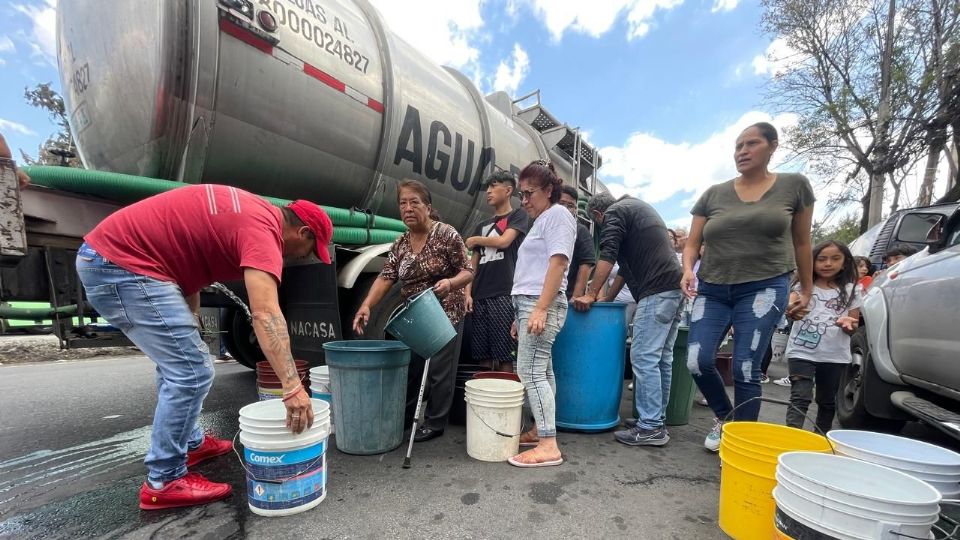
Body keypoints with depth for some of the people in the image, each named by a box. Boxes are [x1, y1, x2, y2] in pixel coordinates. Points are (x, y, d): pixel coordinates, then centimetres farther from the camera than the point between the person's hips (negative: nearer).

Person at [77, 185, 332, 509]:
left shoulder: (252, 212, 11)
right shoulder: (262, 229, -20)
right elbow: (265, 314, -32)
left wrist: (189, 329, 20)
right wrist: (292, 387, -34)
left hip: (104, 256, 11)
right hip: (121, 263, -11)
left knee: (177, 361, 20)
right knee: (192, 371, -9)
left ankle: (190, 444, 34)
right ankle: (163, 482, 5)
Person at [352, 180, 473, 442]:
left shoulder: (446, 234, -11)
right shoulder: (400, 244, 4)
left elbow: (468, 271, -10)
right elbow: (385, 277, -5)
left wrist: (450, 282, -32)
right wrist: (366, 305, -20)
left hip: (445, 315, -5)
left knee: (439, 370, 3)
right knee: (409, 367, 15)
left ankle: (434, 423, 19)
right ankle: (405, 416, 34)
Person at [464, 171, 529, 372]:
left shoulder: (518, 216, 7)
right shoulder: (483, 226, 22)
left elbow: (503, 241, -11)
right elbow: (474, 263, 17)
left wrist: (475, 240, 6)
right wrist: (468, 293, 5)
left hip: (503, 295, -6)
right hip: (480, 296, 6)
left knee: (504, 355, -5)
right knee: (482, 354, 6)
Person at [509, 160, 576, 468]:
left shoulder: (557, 214, -4)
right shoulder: (541, 220, 24)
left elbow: (558, 263, -17)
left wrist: (540, 309, -24)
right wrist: (520, 316, 22)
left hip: (542, 305, -10)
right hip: (530, 305, 10)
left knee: (530, 371, -11)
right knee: (541, 371, 12)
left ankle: (549, 446, -6)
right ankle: (540, 430, 20)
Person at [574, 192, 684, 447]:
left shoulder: (614, 213, 2)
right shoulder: (637, 207, 29)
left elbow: (607, 257, -13)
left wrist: (590, 295, -12)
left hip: (656, 291, -10)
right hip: (675, 287, 10)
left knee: (644, 358, -8)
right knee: (662, 358, 11)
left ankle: (650, 428, -3)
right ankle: (656, 420, 19)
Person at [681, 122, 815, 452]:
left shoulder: (794, 186, 6)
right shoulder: (713, 195, 7)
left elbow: (801, 242, 11)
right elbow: (692, 243, 7)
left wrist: (807, 290, 13)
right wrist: (688, 270, -13)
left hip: (764, 288, -2)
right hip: (712, 290, 2)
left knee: (745, 369, -5)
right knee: (698, 361, -7)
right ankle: (724, 416, 22)